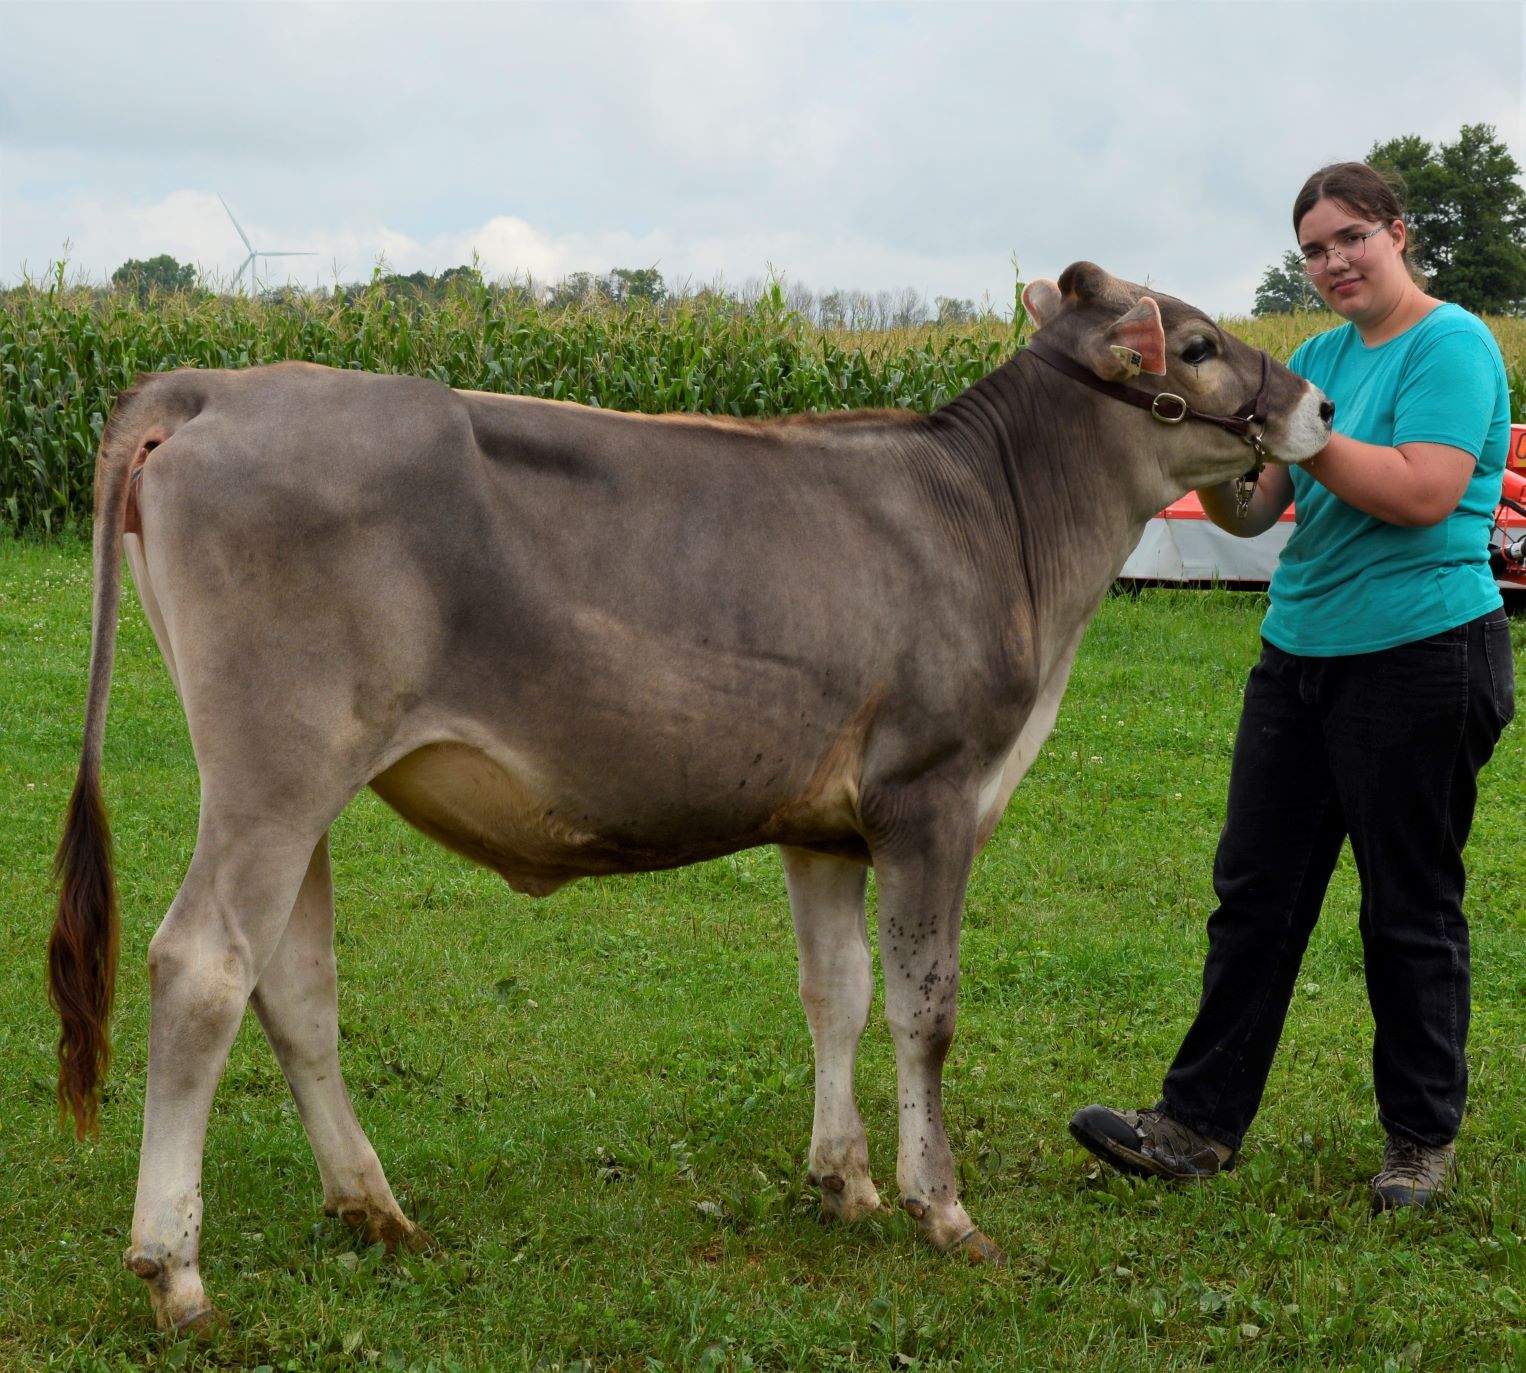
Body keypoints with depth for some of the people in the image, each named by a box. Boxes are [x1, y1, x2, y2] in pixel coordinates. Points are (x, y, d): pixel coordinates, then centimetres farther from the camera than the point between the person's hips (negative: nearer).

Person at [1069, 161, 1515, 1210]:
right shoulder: (1318, 356, 12)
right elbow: (1252, 514, 8)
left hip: (1420, 659, -7)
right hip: (1299, 654, 7)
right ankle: (1201, 1123, 15)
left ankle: (1423, 1140, 19)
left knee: (1411, 906, 4)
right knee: (1255, 890, 8)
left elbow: (1423, 494, -23)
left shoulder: (1451, 345, -9)